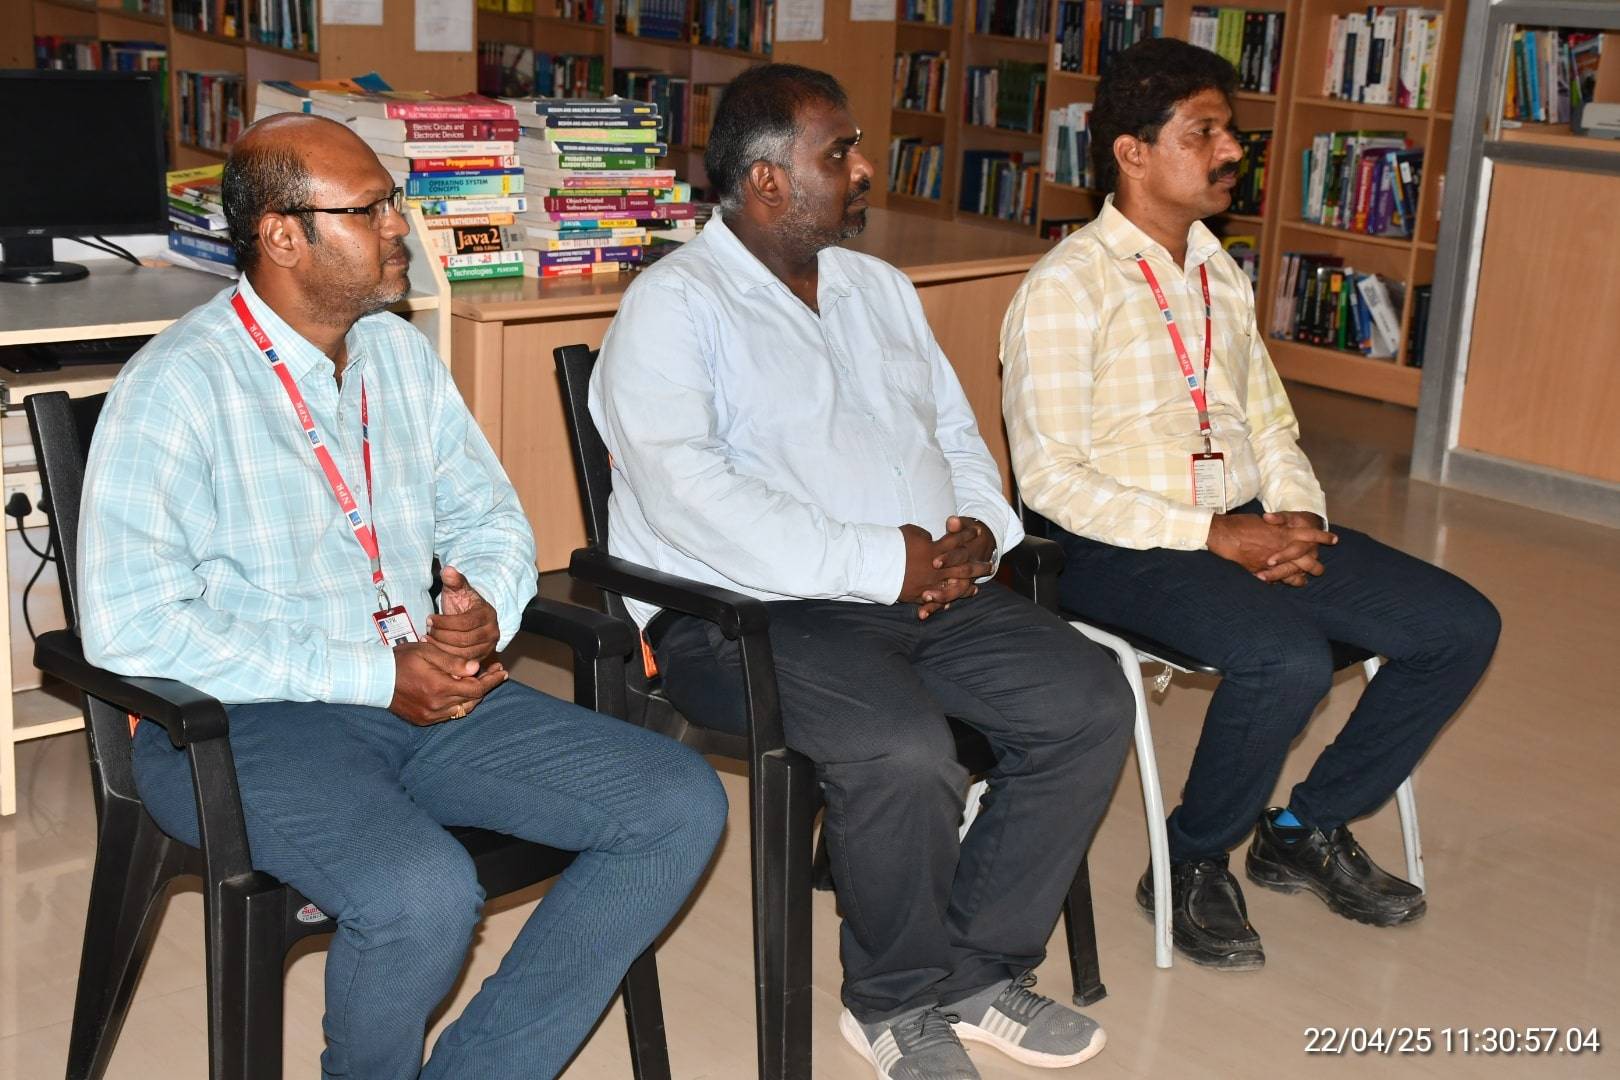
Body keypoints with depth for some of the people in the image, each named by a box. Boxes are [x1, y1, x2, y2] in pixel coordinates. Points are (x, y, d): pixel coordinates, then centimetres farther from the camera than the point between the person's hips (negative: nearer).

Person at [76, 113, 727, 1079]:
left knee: (681, 807, -7)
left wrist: (487, 609, -7)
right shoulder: (178, 386, -11)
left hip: (427, 689, 7)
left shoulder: (400, 354, 11)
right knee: (424, 892, -35)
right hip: (248, 718, -7)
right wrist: (377, 675, -18)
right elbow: (130, 626, -18)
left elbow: (490, 516, 18)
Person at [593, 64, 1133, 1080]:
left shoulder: (880, 289, 19)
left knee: (1091, 700, -9)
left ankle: (980, 966, 6)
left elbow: (959, 435, 22)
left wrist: (976, 529, -3)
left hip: (929, 589, 8)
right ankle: (900, 998, -3)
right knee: (906, 754, -31)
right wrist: (884, 562, -23)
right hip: (753, 607, -7)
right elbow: (684, 492, -20)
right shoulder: (673, 303, -6)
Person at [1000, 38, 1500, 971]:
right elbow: (1050, 480, -15)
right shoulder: (1068, 287, -9)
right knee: (1290, 659, -33)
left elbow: (1270, 420, 19)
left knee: (1462, 626, -4)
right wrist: (1216, 536, -18)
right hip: (1123, 548, -8)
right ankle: (1192, 867, -6)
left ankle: (1309, 830, 13)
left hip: (1249, 527, 8)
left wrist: (1297, 515, -4)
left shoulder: (1220, 275, 16)